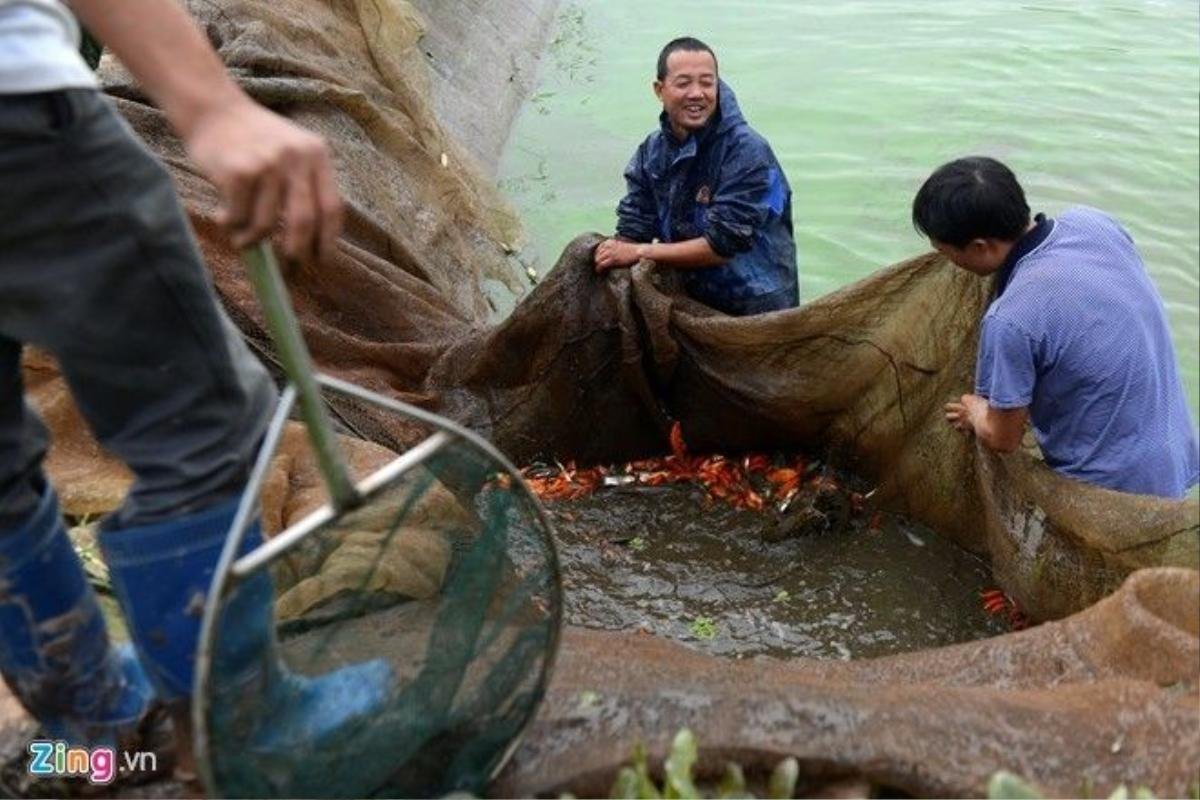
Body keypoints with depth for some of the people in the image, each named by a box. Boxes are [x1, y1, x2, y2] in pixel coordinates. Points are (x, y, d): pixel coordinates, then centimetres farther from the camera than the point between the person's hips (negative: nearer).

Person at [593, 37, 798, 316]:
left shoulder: (748, 152, -19)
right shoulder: (652, 151, 1)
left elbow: (722, 245, -23)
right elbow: (632, 230, 0)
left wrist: (639, 252, -19)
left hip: (756, 310, -5)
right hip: (690, 303, 6)